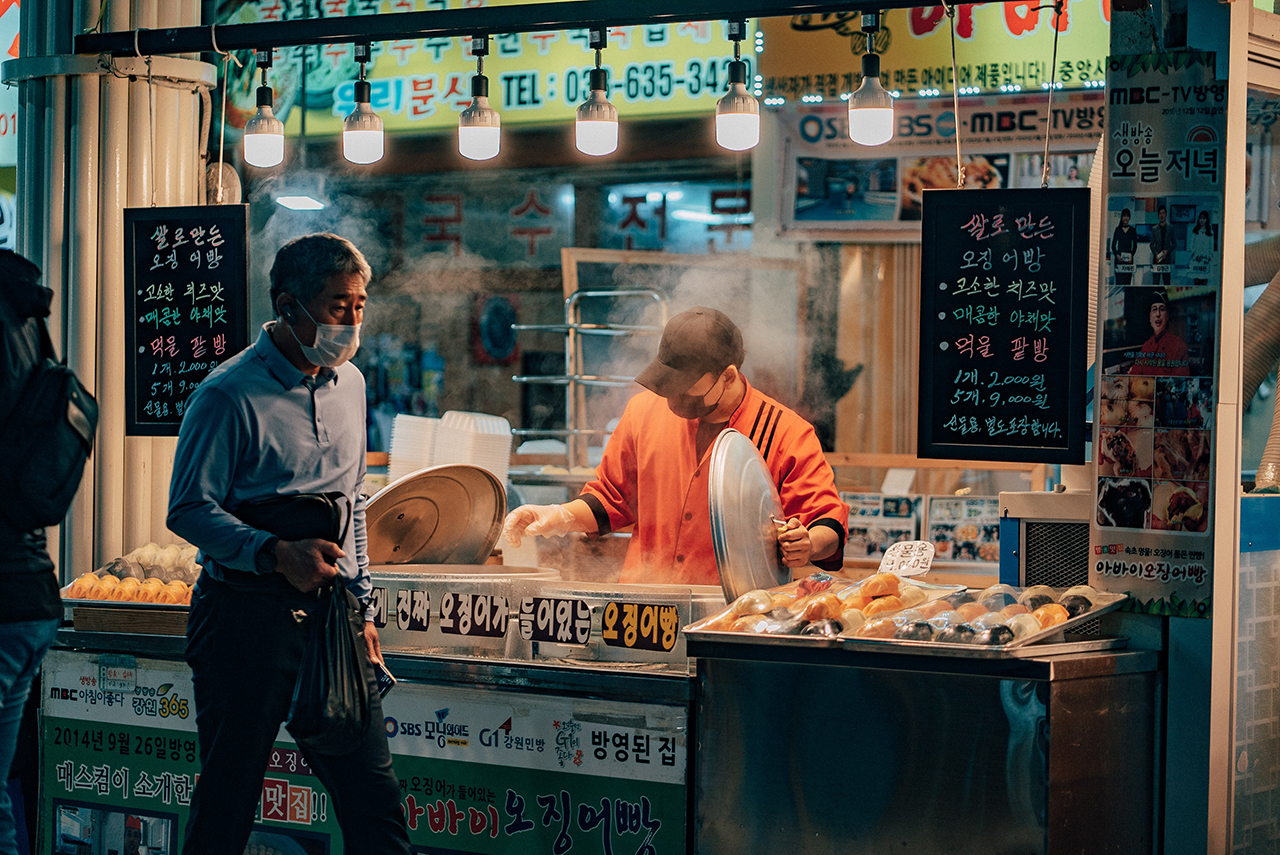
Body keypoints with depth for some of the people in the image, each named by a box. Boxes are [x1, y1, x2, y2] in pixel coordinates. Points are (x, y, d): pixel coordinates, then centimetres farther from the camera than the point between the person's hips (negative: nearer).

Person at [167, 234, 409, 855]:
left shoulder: (349, 385, 13)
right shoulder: (228, 395, -10)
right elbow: (188, 511, -14)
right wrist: (276, 553, -25)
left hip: (330, 614, 6)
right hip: (245, 614, -6)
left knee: (374, 798, 1)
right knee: (227, 802, 2)